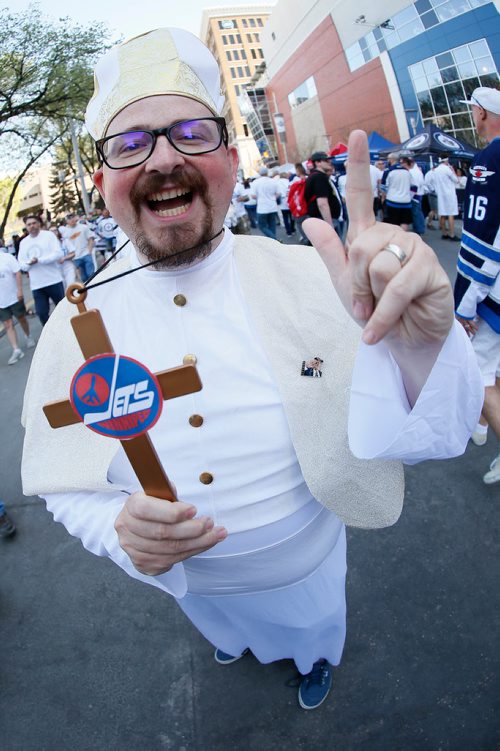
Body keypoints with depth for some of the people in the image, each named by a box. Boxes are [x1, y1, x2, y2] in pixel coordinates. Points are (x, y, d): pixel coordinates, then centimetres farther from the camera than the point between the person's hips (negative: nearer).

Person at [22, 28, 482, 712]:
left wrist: (415, 343, -49)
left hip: (306, 564, -1)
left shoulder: (308, 278, -25)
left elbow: (424, 439, -26)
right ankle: (240, 643, 73)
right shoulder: (75, 326, -19)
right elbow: (61, 481, -8)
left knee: (313, 632, 32)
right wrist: (117, 527, -30)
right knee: (225, 629, 35)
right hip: (191, 581, 2)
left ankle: (317, 659, 70)